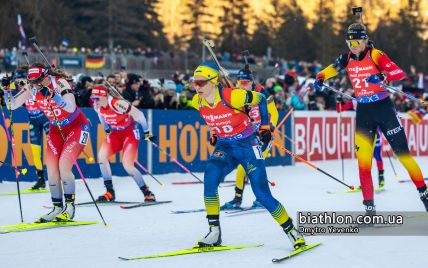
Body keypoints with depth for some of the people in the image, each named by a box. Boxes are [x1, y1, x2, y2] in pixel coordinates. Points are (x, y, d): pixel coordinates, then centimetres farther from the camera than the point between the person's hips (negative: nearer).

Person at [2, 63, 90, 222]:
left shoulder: (59, 83, -26)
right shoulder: (32, 88, -10)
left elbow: (71, 108, -40)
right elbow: (13, 106, -6)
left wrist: (52, 95, -50)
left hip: (76, 126, -6)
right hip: (56, 129, 6)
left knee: (64, 166, -18)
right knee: (51, 170, -2)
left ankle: (70, 206, -7)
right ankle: (57, 208, 10)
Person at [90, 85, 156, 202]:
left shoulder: (118, 104, -30)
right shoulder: (97, 106, -9)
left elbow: (139, 114, -21)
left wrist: (147, 132, -12)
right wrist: (107, 131, 26)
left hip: (130, 132, -7)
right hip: (115, 134, 7)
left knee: (127, 165, -18)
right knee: (101, 155, -15)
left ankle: (147, 192, 1)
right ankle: (110, 193, -8)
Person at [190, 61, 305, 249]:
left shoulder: (231, 96, -26)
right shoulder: (197, 102, -8)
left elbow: (260, 99, -9)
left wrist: (265, 126, -4)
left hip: (247, 144, -5)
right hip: (224, 146, 5)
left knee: (261, 192, -10)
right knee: (210, 176, -23)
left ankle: (292, 232, 7)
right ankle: (214, 233, -16)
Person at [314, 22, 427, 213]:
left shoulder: (376, 55, -11)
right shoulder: (347, 59, 3)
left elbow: (400, 73, -19)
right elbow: (331, 69, 19)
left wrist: (382, 77, -37)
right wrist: (320, 78, -1)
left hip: (383, 108, -4)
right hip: (363, 111, 4)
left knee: (402, 152, -1)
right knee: (363, 158, -4)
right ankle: (369, 204, 2)